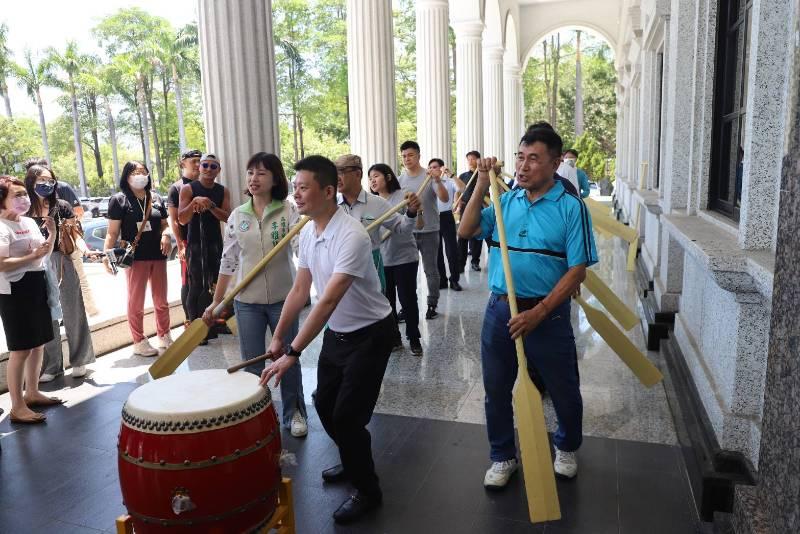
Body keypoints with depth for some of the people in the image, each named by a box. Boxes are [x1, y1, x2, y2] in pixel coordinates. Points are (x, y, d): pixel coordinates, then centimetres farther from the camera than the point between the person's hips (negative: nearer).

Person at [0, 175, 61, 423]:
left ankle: (32, 393, 28)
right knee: (21, 349, -5)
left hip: (37, 287, 9)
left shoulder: (30, 222, 10)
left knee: (39, 344, 14)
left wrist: (52, 234, 2)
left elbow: (44, 253, 18)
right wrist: (33, 256, -25)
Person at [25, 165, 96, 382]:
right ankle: (51, 366, 19)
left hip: (63, 264, -1)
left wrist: (85, 250, -19)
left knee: (72, 313, 5)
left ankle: (79, 361, 18)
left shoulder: (62, 206, 2)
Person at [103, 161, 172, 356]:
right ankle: (139, 342, 16)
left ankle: (164, 336, 28)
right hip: (135, 258, -4)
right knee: (136, 302, 6)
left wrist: (166, 235, -6)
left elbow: (164, 224, 17)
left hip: (157, 256, 5)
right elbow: (112, 233, -5)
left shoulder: (156, 199, 10)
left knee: (161, 301, 14)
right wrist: (106, 255, -17)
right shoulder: (119, 200, -3)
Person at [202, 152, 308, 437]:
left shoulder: (288, 210, -7)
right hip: (246, 301, 2)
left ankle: (294, 413, 31)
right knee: (252, 364, 11)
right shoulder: (237, 216, 1)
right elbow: (228, 262, 6)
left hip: (282, 298, -2)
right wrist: (216, 302, 6)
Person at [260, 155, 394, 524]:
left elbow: (329, 301, -35)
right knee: (325, 405, 17)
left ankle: (367, 491, 17)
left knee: (347, 416, -6)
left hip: (369, 334, -8)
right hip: (336, 332, 8)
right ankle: (353, 463, 42)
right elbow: (300, 290, 5)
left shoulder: (351, 236, -29)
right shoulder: (307, 232, -2)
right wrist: (278, 337, 6)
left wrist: (292, 352, -36)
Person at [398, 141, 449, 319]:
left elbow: (445, 199, -17)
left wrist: (438, 182, -32)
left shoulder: (429, 176, -7)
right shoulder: (400, 180, 3)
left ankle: (432, 305, 18)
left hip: (429, 232, -3)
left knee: (431, 270, 5)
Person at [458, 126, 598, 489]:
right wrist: (481, 186, -7)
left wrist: (539, 312, -19)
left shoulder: (570, 207, -9)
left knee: (564, 391, 15)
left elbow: (577, 271, -12)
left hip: (547, 315, -3)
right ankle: (503, 458, 35)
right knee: (496, 390, 14)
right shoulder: (505, 201, 5)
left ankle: (566, 448, 44)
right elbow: (466, 231, 1)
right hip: (499, 311, 4)